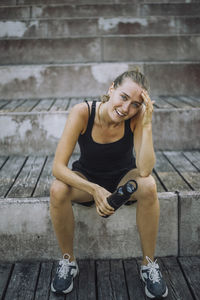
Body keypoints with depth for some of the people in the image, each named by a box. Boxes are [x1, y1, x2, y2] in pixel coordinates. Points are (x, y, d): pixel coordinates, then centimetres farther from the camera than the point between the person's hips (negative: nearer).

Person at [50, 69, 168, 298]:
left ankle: (149, 264, -12)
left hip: (124, 178, 1)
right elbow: (58, 167, -28)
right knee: (57, 190, -31)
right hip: (87, 179, 0)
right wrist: (95, 190, -40)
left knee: (148, 186, -32)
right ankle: (68, 261, -7)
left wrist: (147, 124, -37)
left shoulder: (137, 116, -23)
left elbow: (145, 171, -31)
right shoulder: (82, 113, -27)